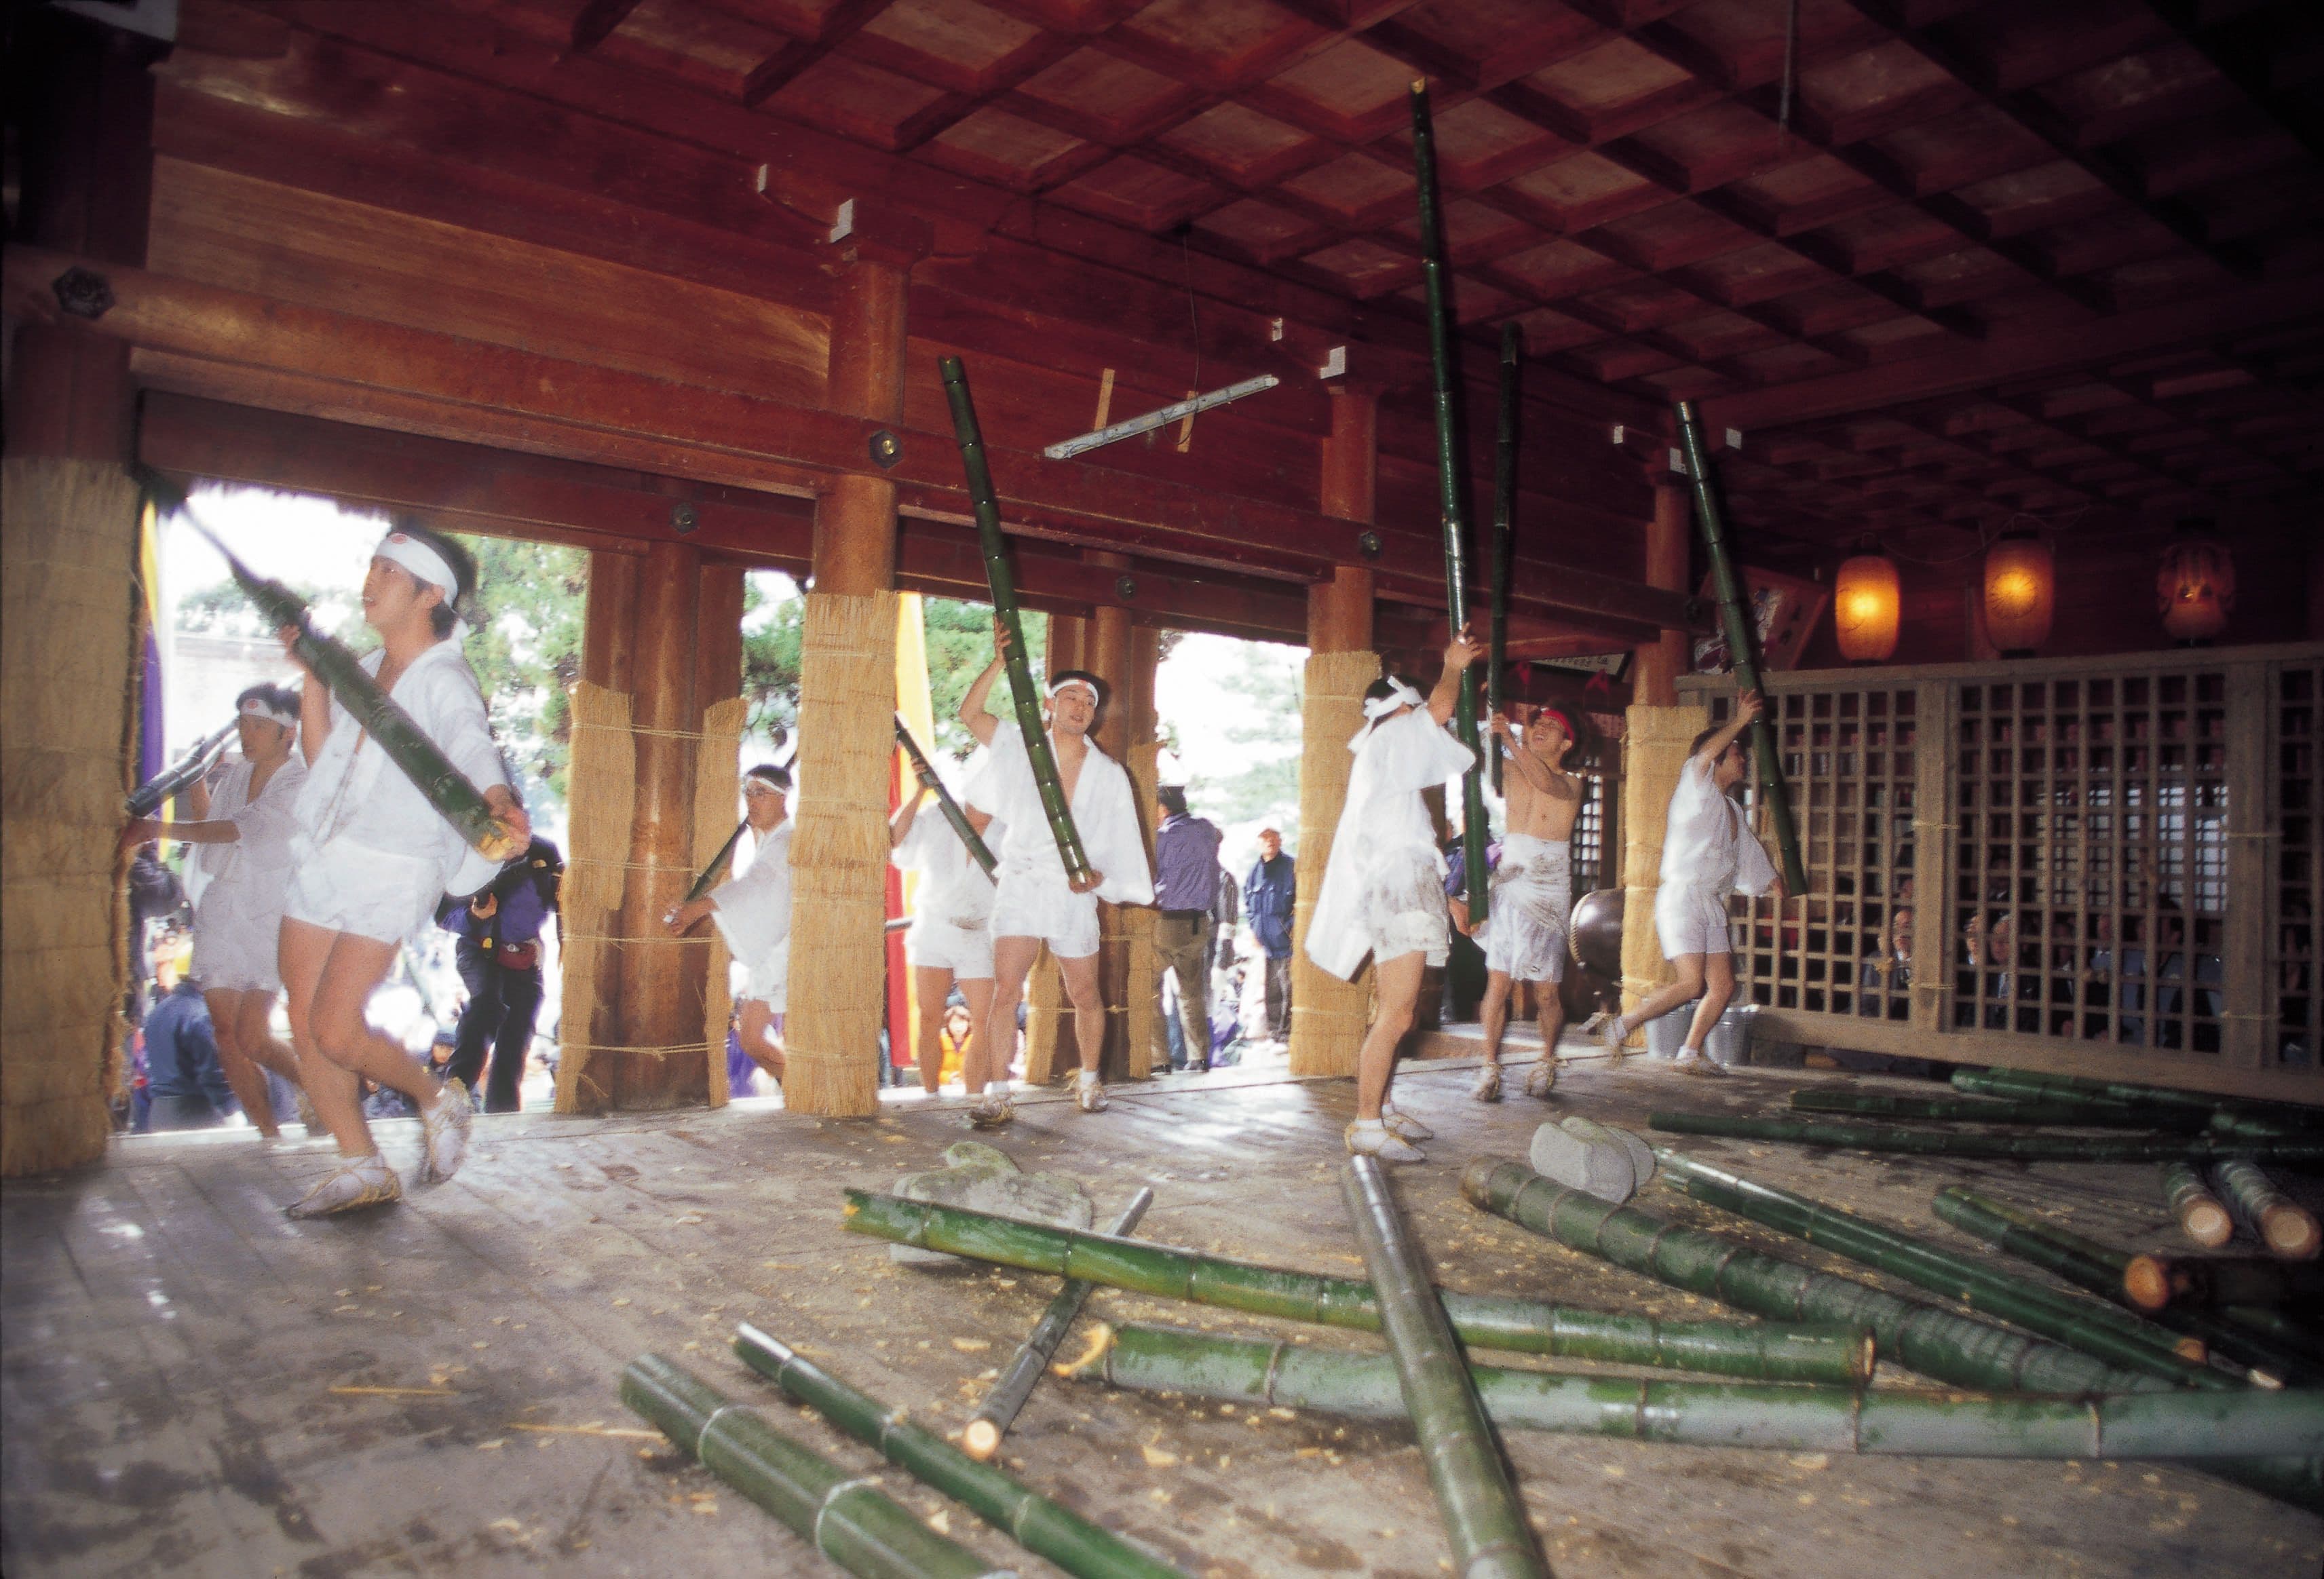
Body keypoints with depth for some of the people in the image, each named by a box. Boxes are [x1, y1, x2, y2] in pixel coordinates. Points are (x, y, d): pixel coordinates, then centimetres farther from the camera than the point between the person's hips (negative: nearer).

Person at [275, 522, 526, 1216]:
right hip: (321, 861, 8)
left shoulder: (444, 681, -11)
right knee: (305, 1027, 7)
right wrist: (312, 672, 11)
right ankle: (363, 1169, 19)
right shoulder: (367, 669, 14)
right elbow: (319, 754, 21)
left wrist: (497, 803, -50)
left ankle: (438, 1099, 15)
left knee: (335, 1031, -13)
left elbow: (472, 748, -29)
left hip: (390, 873, -8)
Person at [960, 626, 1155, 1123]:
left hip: (1074, 894, 2)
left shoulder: (1109, 775, 6)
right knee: (1006, 989, -12)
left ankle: (1089, 1078, 29)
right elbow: (969, 713, -8)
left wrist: (1100, 876, -10)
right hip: (1020, 883, -2)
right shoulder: (1020, 746, 3)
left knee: (1085, 995, 9)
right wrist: (1000, 662, -17)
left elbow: (1121, 840, 8)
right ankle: (995, 1093, -9)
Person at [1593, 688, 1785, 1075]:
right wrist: (1739, 722, -26)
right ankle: (1619, 1025, -7)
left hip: (1712, 904, 9)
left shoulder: (1732, 809, 22)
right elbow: (1704, 755, -25)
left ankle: (1691, 1053, 16)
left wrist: (1773, 881, 37)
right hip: (1682, 896, -9)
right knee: (1691, 984, -17)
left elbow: (1748, 851, 35)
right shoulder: (1695, 791, -3)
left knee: (1723, 986, 4)